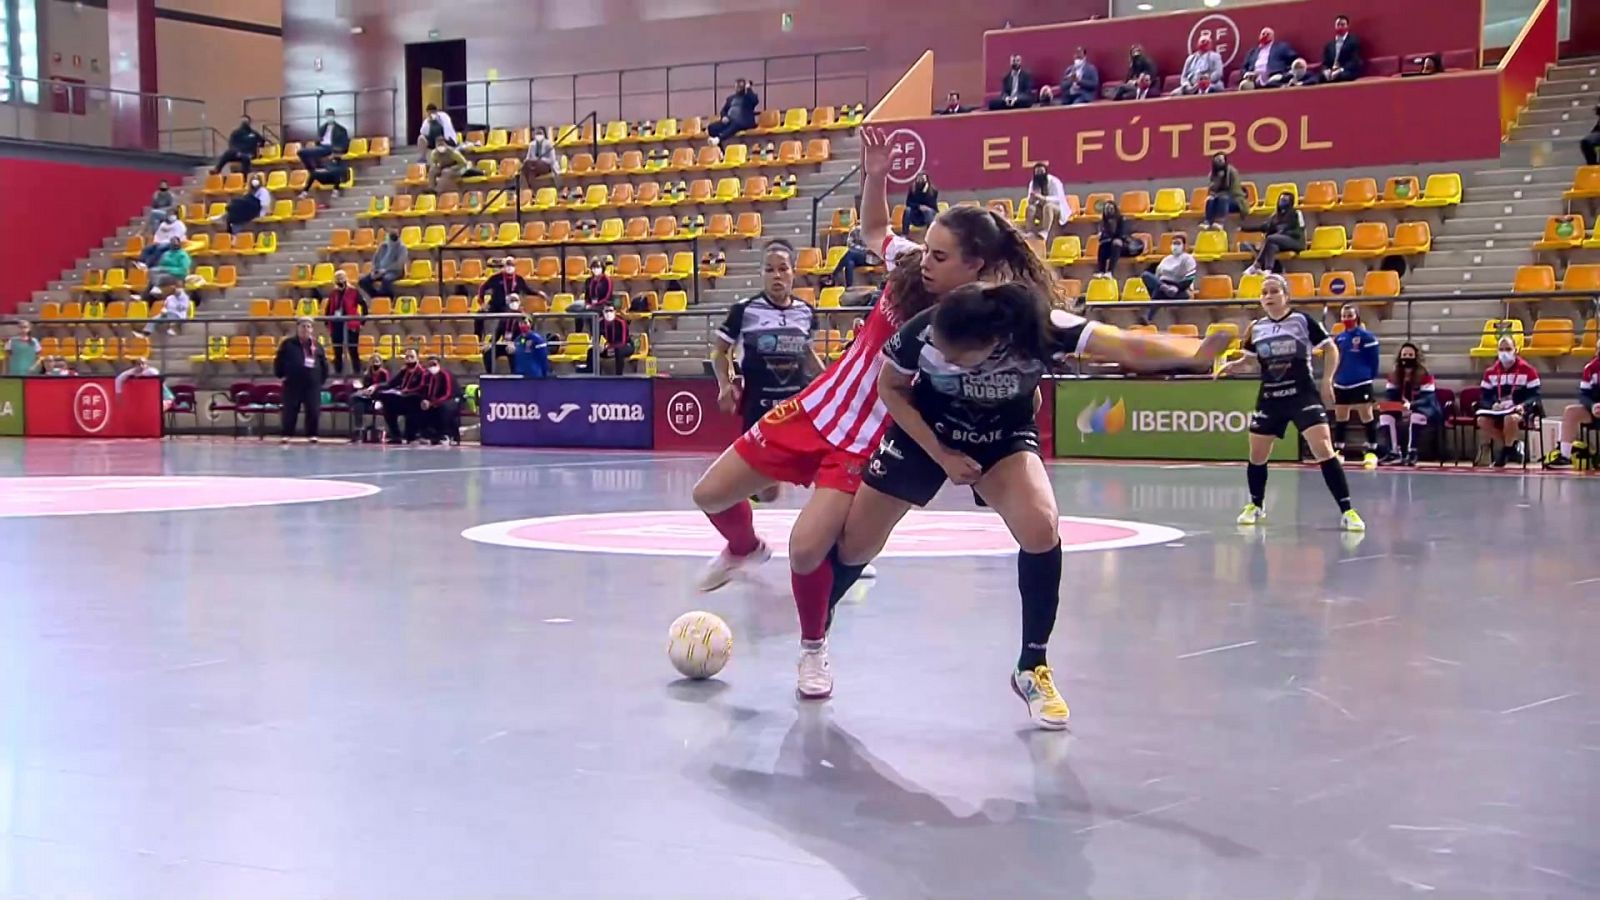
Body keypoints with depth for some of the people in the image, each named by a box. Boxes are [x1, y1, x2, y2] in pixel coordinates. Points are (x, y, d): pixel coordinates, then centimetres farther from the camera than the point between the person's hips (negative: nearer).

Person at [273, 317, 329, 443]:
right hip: (292, 384, -2)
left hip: (313, 384, 2)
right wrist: (280, 375, -3)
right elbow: (279, 361, 3)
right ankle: (287, 434, 8)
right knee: (290, 410, 0)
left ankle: (312, 434, 9)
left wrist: (322, 379, 10)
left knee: (314, 411, -1)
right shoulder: (288, 344, 1)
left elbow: (324, 364, 16)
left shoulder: (317, 346, 10)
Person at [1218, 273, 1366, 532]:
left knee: (1324, 450, -16)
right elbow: (1252, 358, 19)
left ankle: (1347, 511, -12)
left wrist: (1327, 380, -8)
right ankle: (1256, 506, 34)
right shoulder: (1256, 328, 5)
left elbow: (1331, 348, 1)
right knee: (1257, 456, 10)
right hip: (1269, 398, 4)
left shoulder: (1303, 321, -6)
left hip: (1302, 394, -4)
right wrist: (1232, 365, 0)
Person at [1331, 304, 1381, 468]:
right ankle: (1338, 451, 20)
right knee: (1340, 419, 11)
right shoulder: (1338, 337, 10)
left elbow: (1374, 360, -5)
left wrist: (1369, 378, -2)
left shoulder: (1366, 336, -8)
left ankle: (1372, 451, 0)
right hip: (1341, 384, 6)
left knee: (1367, 417, -5)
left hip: (1361, 384, -6)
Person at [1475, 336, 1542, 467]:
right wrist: (1493, 405, -15)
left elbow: (1535, 395, -4)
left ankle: (1506, 450, -11)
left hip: (1519, 410, -4)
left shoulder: (1527, 370, -3)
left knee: (1511, 418, -40)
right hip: (1497, 410, 4)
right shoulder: (1490, 372, 9)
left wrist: (1523, 405, -24)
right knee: (1482, 420, -28)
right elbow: (1484, 396, 7)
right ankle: (1513, 446, -10)